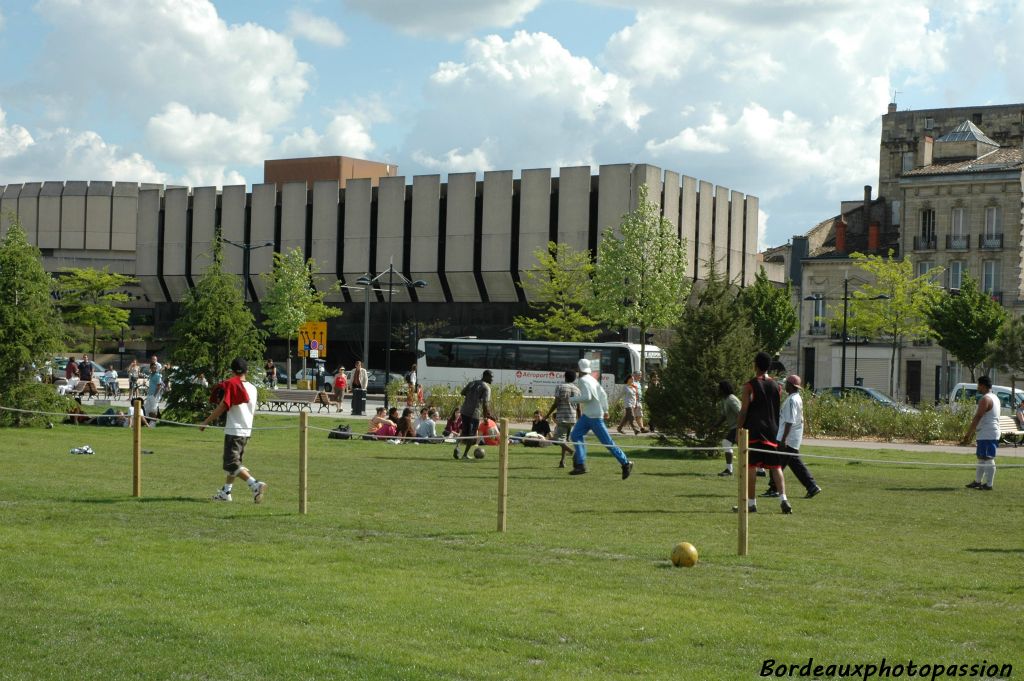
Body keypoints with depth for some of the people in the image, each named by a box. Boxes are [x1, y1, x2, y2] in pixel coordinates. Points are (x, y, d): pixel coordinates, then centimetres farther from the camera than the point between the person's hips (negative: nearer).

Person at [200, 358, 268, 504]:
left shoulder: (232, 384, -10)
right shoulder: (252, 388, 9)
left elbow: (222, 407, -14)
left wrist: (206, 422, -7)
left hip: (233, 430, -7)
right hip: (247, 431, 7)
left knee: (232, 464, -8)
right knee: (234, 462, 18)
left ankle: (255, 485, -24)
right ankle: (225, 492, 23)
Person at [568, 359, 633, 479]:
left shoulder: (583, 381, -14)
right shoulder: (592, 379, 13)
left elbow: (587, 397, -27)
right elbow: (603, 394, 16)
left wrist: (572, 399, -15)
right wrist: (605, 410, 18)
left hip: (594, 416, -10)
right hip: (587, 415, 10)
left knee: (607, 441, -5)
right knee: (575, 435, 3)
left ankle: (625, 463, 1)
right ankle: (580, 464, -3)